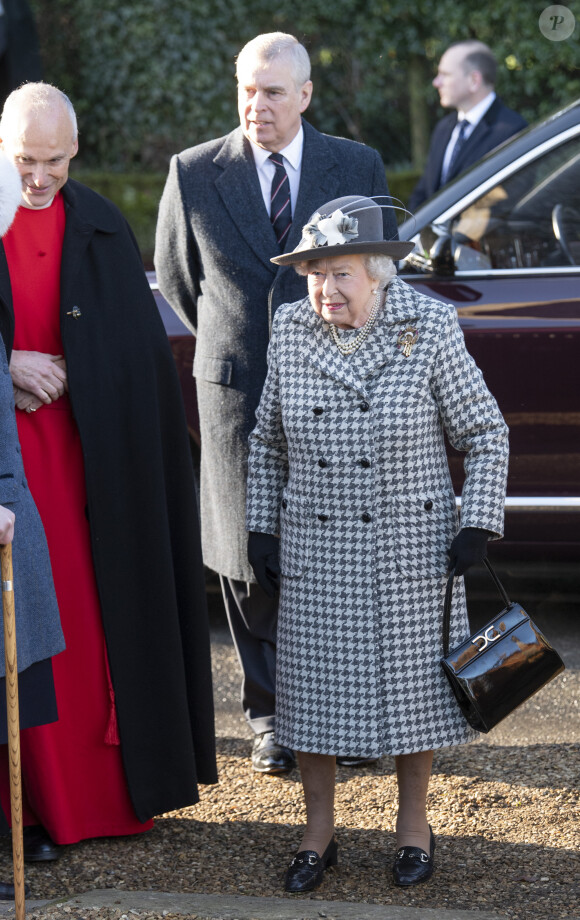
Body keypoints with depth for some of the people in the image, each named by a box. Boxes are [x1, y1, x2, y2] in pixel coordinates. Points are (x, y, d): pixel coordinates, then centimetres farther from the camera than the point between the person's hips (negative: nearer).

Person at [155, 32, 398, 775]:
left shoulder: (358, 168, 3)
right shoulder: (194, 173, 1)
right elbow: (175, 275, 15)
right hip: (238, 393, 0)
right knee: (249, 559, 3)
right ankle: (270, 715, 16)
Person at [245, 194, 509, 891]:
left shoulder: (429, 329, -10)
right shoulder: (290, 332, -1)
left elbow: (486, 433, -3)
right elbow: (266, 440, 10)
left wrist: (479, 523, -9)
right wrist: (260, 526, 6)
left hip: (409, 548, -2)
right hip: (314, 549, 2)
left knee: (411, 683, 6)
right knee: (311, 685, 6)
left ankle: (413, 826, 24)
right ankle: (319, 833, 20)